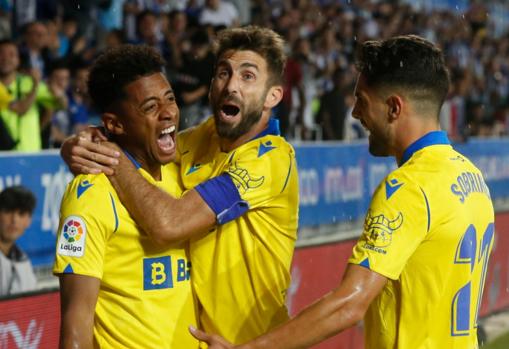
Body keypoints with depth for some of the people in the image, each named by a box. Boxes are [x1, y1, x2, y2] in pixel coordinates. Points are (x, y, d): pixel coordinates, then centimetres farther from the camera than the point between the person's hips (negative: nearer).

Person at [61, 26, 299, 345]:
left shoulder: (271, 158, -22)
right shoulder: (204, 137, -1)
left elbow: (168, 223, -29)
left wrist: (112, 156, -20)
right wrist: (80, 150, -16)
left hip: (251, 339, -6)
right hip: (197, 332, 6)